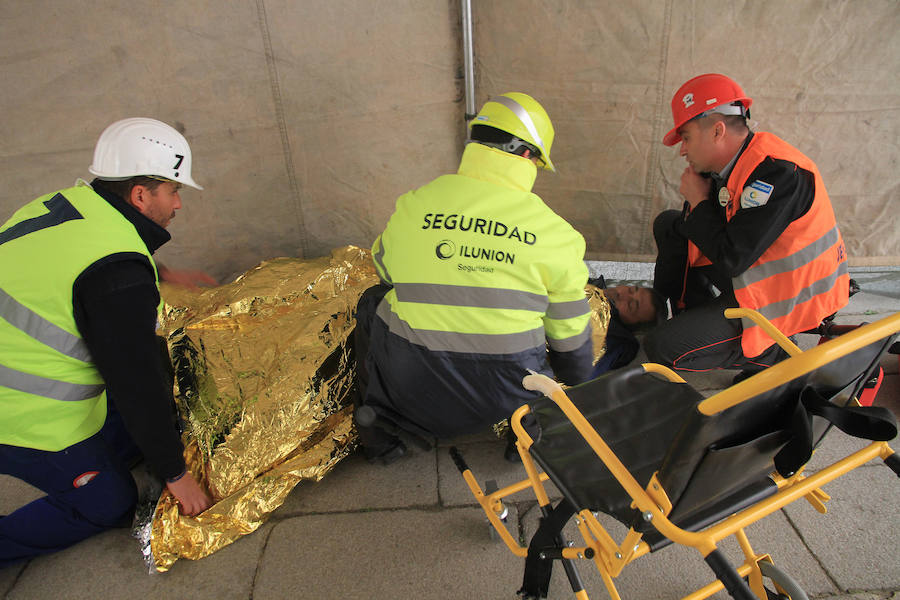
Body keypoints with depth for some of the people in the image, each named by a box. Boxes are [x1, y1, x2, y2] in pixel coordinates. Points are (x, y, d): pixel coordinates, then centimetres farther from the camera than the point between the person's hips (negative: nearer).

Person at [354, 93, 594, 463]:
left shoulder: (413, 206, -4)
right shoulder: (555, 231, -5)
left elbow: (386, 273, 16)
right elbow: (570, 335, 5)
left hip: (414, 391, 0)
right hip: (506, 395, 1)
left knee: (372, 301, 27)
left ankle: (381, 430, 24)